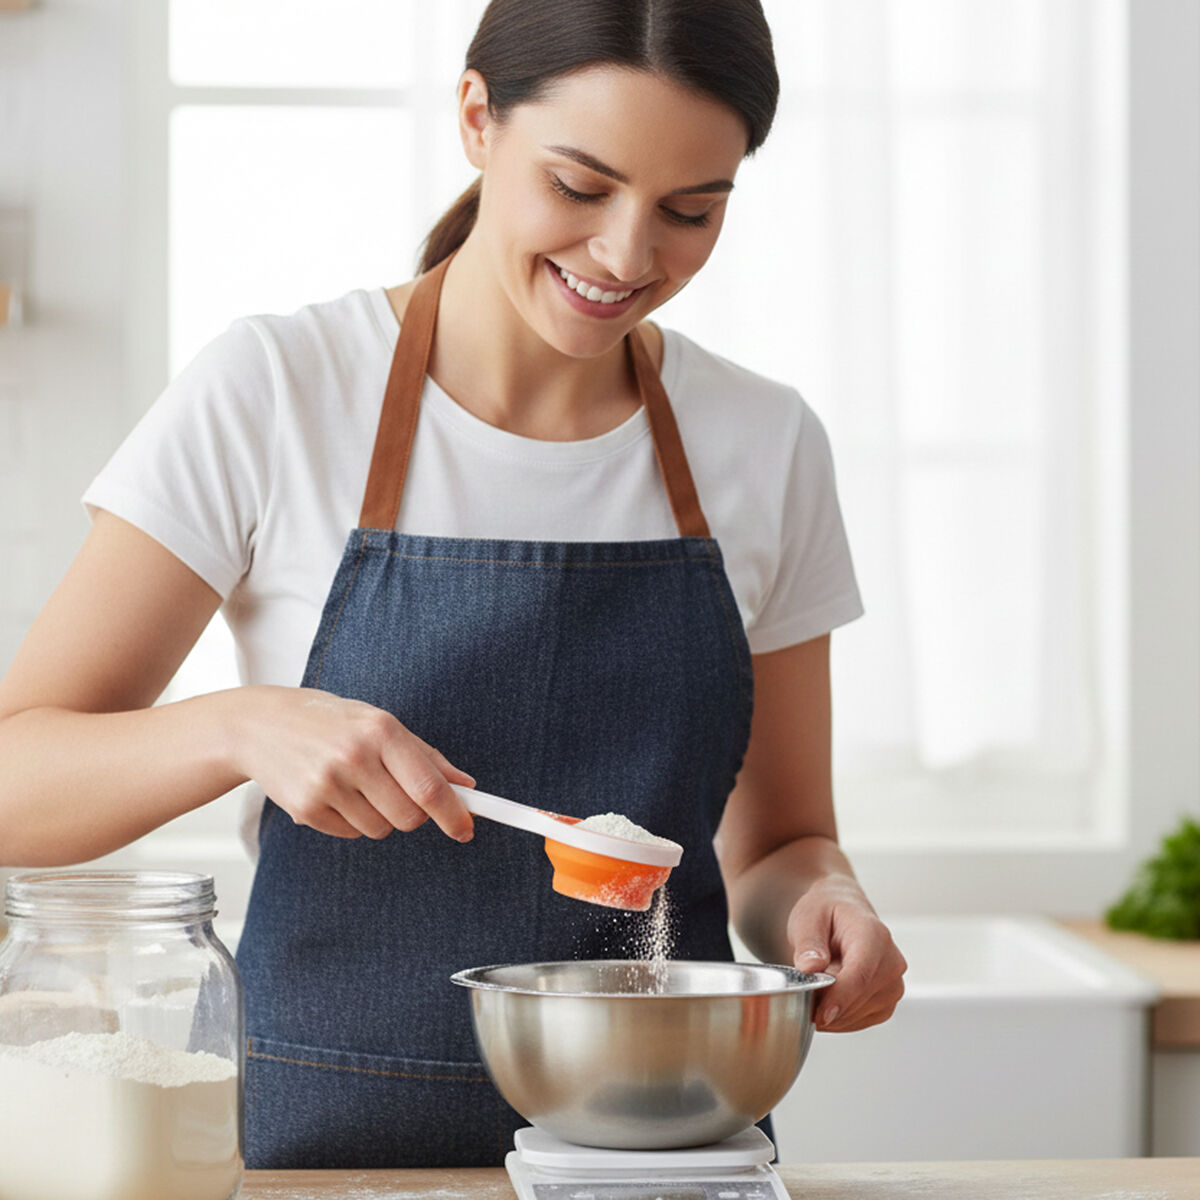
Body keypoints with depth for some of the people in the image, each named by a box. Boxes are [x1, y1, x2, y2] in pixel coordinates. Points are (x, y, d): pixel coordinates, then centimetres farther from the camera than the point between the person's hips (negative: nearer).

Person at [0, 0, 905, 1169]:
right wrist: (242, 727, -24)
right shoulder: (271, 393, -6)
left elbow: (774, 845, 13)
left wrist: (821, 904, -9)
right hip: (322, 1135, -4)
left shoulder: (766, 446, 4)